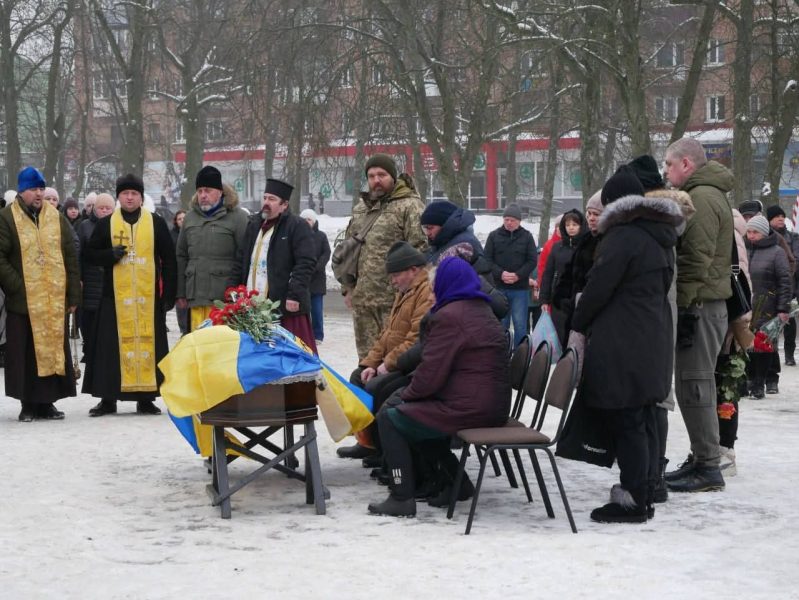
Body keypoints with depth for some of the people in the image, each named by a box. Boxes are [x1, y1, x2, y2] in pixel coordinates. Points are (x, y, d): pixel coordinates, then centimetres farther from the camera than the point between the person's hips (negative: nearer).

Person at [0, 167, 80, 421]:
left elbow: (71, 258, 10)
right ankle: (28, 405, 9)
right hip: (23, 302, -3)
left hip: (55, 301, 3)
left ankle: (46, 402, 15)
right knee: (26, 355, 1)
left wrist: (73, 295, 4)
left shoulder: (57, 218, 10)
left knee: (54, 350, 5)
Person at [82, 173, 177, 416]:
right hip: (115, 296, 0)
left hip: (148, 297, 0)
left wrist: (169, 294, 1)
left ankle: (145, 398, 8)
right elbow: (90, 254, 9)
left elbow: (168, 260, 7)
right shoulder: (105, 224, 8)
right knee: (113, 345, 0)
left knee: (147, 343, 1)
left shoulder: (156, 223, 7)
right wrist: (111, 255, -12)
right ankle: (108, 398, 6)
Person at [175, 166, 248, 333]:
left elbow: (243, 257, -3)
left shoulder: (237, 217, 0)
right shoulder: (190, 217, 16)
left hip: (225, 299, -5)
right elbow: (181, 256, 19)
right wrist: (180, 293, 14)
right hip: (196, 296, 5)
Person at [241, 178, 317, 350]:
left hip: (286, 305, -7)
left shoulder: (297, 226, -3)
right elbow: (245, 263, 23)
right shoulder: (254, 224, 19)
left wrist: (294, 295, -18)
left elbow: (306, 263, -11)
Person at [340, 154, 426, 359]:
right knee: (367, 356, 13)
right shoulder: (360, 209, 20)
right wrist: (348, 288, 18)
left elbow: (420, 249, -12)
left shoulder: (409, 206, -4)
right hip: (362, 298, 7)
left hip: (394, 299, -7)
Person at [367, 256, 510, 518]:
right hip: (494, 407, 10)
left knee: (389, 418, 1)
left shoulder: (448, 317, -15)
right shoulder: (484, 311, 18)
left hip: (467, 408, -10)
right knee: (415, 412, 27)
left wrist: (407, 394, 3)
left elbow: (430, 374, -17)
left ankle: (402, 498, -3)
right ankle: (456, 481, 23)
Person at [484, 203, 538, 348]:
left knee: (520, 324, 1)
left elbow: (532, 260, 0)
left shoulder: (527, 237, 3)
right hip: (499, 287, 1)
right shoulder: (494, 236, 4)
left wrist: (518, 275, -14)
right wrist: (500, 274, -15)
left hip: (520, 288, -1)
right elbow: (487, 259, 0)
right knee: (500, 324, 8)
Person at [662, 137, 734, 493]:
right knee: (693, 384, 14)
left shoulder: (701, 198, -14)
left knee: (693, 386, -8)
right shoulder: (707, 194, 20)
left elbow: (696, 260, -21)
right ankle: (701, 459, 21)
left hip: (698, 305, -10)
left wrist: (683, 305, -20)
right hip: (702, 303, 10)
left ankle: (707, 468, -5)